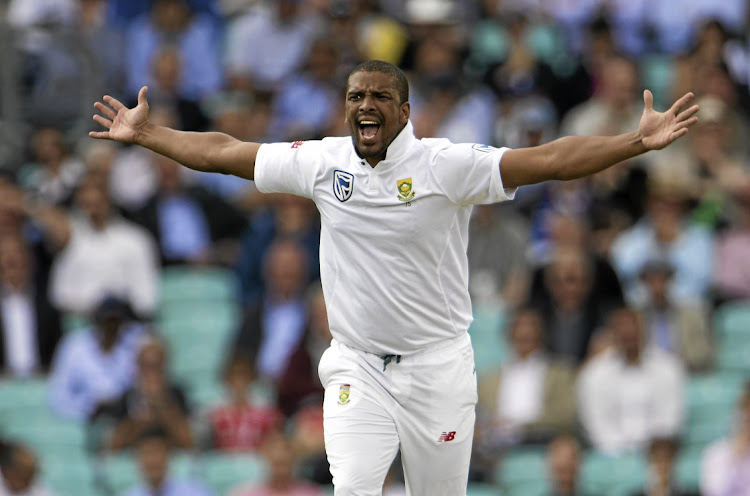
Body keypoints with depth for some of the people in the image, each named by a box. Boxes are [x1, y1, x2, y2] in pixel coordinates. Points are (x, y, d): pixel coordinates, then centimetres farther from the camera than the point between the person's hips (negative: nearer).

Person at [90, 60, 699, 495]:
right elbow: (221, 152, 14)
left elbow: (548, 160, -20)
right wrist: (145, 134, 17)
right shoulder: (323, 162, 2)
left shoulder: (446, 164, -10)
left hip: (437, 365, -2)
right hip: (356, 366, 2)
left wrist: (638, 142, -31)